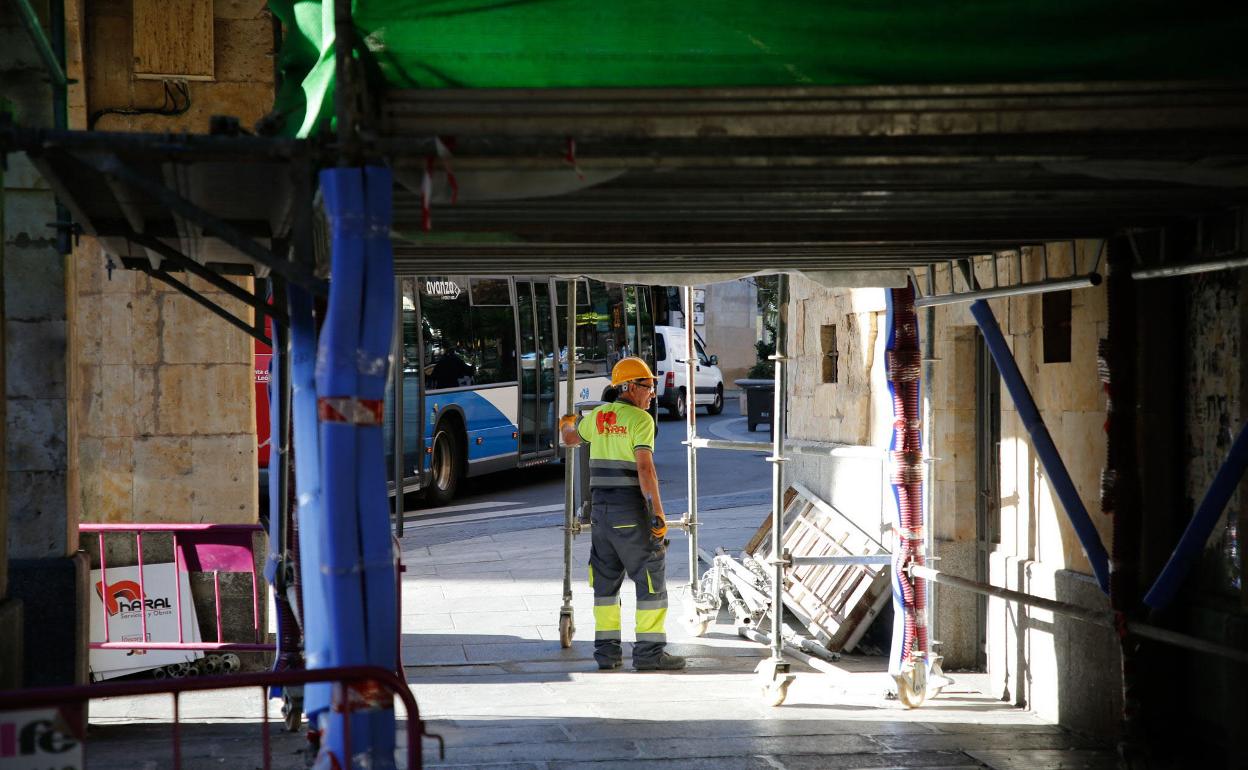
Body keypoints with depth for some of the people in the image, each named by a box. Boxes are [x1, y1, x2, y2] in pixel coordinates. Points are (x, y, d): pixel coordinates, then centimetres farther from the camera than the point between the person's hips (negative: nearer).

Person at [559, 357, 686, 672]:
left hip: (601, 507, 7)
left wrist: (566, 425, 55)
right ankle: (649, 651, -4)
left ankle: (607, 649, 14)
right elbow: (645, 468, -18)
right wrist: (658, 514, -18)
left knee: (606, 578, 13)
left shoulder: (598, 416, 11)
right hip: (631, 510, -7)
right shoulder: (641, 420, -10)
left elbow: (570, 439, 31)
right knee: (651, 575, -1)